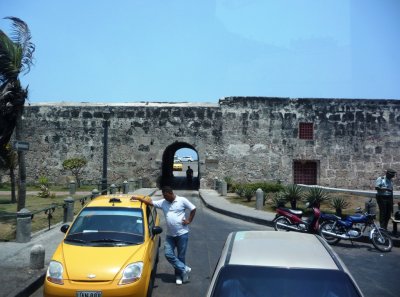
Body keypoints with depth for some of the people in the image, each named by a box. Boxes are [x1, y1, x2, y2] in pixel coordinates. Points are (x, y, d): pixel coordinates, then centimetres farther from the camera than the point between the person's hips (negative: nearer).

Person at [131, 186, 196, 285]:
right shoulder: (163, 202, 5)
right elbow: (150, 202, 6)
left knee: (181, 256, 5)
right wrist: (138, 198, -1)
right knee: (168, 254, -5)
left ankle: (179, 275, 22)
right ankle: (184, 269, 6)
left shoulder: (182, 200, -7)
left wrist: (189, 220, -7)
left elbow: (193, 209, -1)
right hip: (170, 234, 5)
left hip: (182, 233, -4)